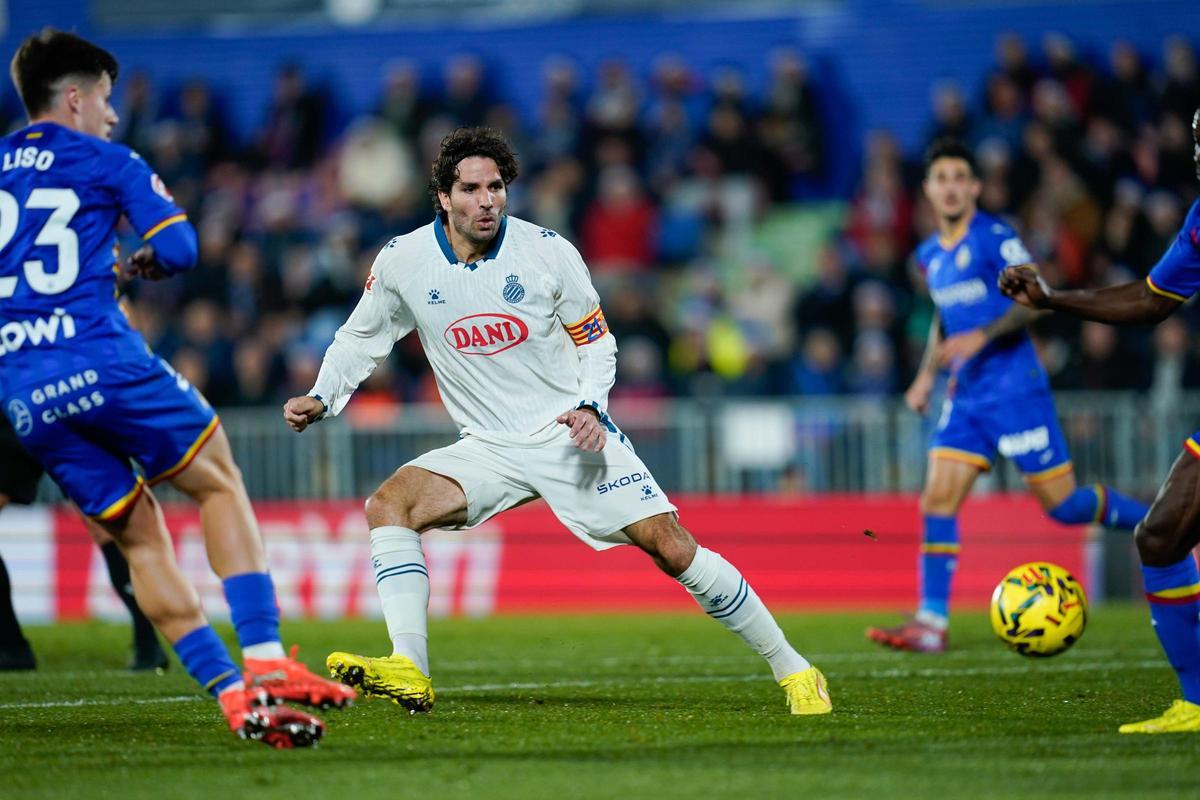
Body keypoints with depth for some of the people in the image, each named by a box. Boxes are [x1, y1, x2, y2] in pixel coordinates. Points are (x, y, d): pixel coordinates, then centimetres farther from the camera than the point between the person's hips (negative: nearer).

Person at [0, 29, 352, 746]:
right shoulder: (109, 162, 5)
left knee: (140, 537, 10)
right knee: (220, 483, 11)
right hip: (99, 357, -5)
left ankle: (235, 696, 2)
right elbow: (178, 249, -4)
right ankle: (265, 662, -5)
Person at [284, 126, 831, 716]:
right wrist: (321, 400, -4)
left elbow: (597, 340, 4)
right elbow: (360, 338, 11)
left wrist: (590, 407, -13)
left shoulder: (548, 252, -9)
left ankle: (791, 669, 0)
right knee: (389, 504, -22)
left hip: (573, 436, -2)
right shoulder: (403, 261, -6)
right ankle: (409, 672, -29)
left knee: (670, 546, -13)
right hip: (488, 450, 2)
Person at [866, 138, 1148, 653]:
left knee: (1062, 503, -5)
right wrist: (927, 374, 17)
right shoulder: (930, 255, 14)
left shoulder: (995, 238, -9)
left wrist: (983, 336, -27)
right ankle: (931, 621, -6)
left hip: (1014, 387, -7)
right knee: (938, 499, -6)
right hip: (966, 394, 7)